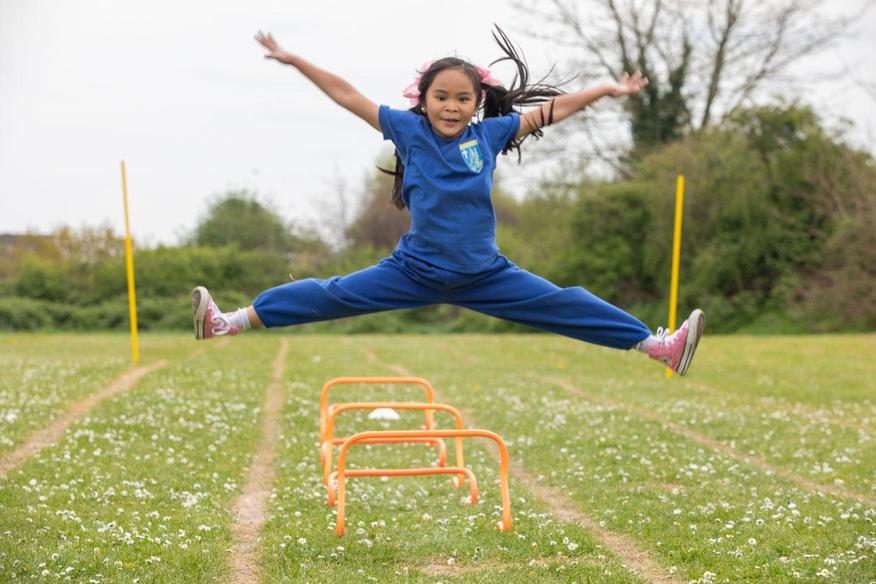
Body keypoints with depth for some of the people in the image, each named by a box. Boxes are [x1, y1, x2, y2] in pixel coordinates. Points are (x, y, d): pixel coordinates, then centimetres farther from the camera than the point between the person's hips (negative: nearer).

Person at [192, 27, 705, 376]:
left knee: (563, 305, -4)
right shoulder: (408, 129, -5)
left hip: (486, 274, 1)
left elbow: (551, 111, 5)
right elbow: (348, 96, -3)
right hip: (415, 271, -1)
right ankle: (231, 322, -4)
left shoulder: (490, 134, -3)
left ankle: (655, 344, -2)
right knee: (335, 296, -5)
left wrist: (607, 91, 6)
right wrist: (295, 60, -4)